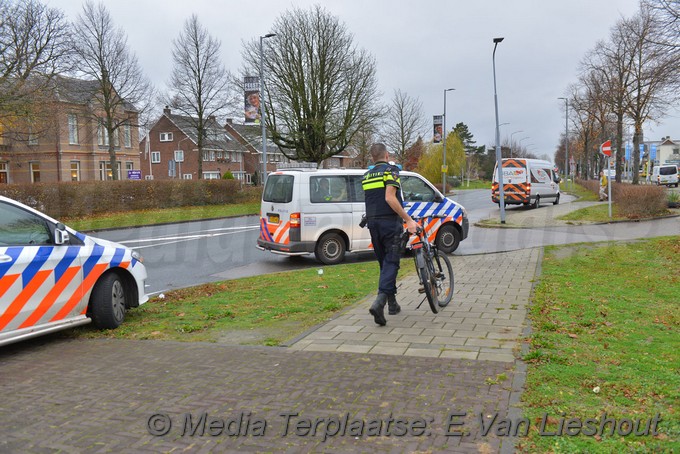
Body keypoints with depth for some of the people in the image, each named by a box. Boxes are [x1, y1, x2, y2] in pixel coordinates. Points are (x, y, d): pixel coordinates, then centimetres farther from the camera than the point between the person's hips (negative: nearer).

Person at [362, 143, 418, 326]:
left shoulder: (366, 176, 17)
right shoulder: (391, 170, -5)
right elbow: (390, 198, -18)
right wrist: (409, 220, -19)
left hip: (372, 223, 7)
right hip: (390, 222, -6)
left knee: (384, 262, 15)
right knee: (391, 262, -8)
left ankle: (392, 303, 21)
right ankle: (380, 301, -26)